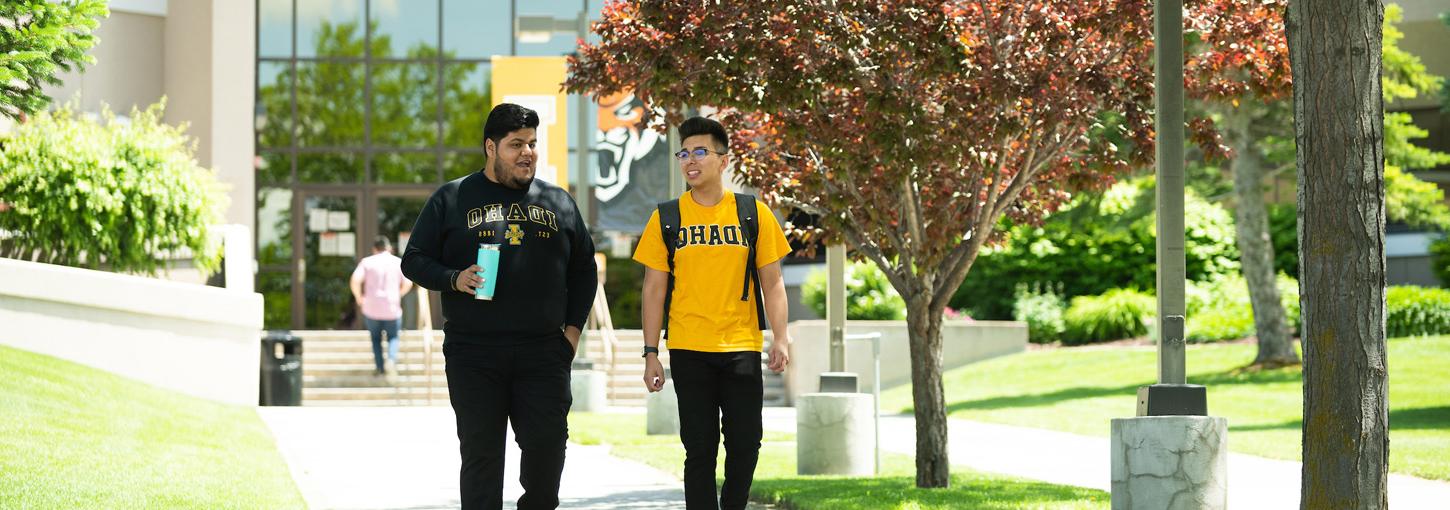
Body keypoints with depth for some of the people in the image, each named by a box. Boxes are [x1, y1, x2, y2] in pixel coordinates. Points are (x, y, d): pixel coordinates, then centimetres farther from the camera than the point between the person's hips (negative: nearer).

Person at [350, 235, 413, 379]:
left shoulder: (367, 262, -1)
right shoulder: (399, 262, 2)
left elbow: (355, 281, -13)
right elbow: (408, 284, -6)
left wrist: (358, 297, 2)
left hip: (371, 308, 0)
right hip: (392, 309, 0)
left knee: (375, 338, 20)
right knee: (393, 337, 15)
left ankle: (379, 367, 14)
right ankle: (391, 360, -11)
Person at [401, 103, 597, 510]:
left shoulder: (558, 201, 13)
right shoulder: (452, 199, 5)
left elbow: (583, 269, 19)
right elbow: (414, 260, 5)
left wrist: (573, 327, 9)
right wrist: (454, 279, -13)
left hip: (544, 351, 2)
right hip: (474, 354, -2)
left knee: (548, 445, -2)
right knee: (481, 452, 1)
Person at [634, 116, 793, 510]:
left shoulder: (753, 214, 3)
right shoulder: (667, 218, 4)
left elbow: (772, 283, 5)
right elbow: (654, 290, 5)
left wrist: (780, 338, -6)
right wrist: (651, 354, 0)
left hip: (741, 348, 0)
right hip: (689, 352, 0)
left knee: (745, 445, 3)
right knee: (700, 449, 2)